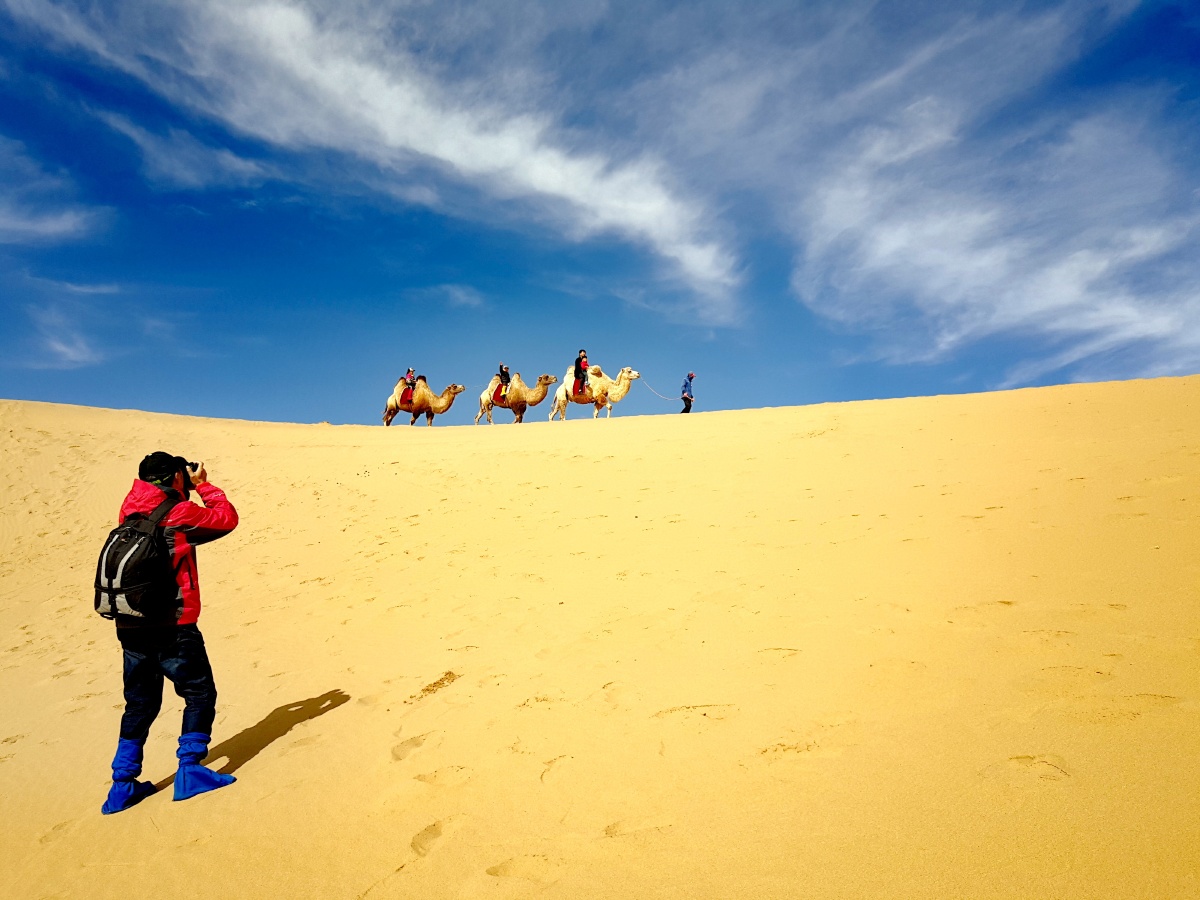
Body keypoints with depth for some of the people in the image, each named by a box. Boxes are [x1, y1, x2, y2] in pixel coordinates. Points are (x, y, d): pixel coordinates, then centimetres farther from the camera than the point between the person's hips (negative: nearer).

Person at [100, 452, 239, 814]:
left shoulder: (130, 510, 6)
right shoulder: (180, 513, -12)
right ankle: (189, 771, 5)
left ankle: (123, 785, 22)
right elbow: (227, 518, 0)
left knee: (140, 704, 17)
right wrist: (204, 485, 8)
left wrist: (193, 489, 18)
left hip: (131, 628, 7)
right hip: (172, 628, -7)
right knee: (199, 694, 8)